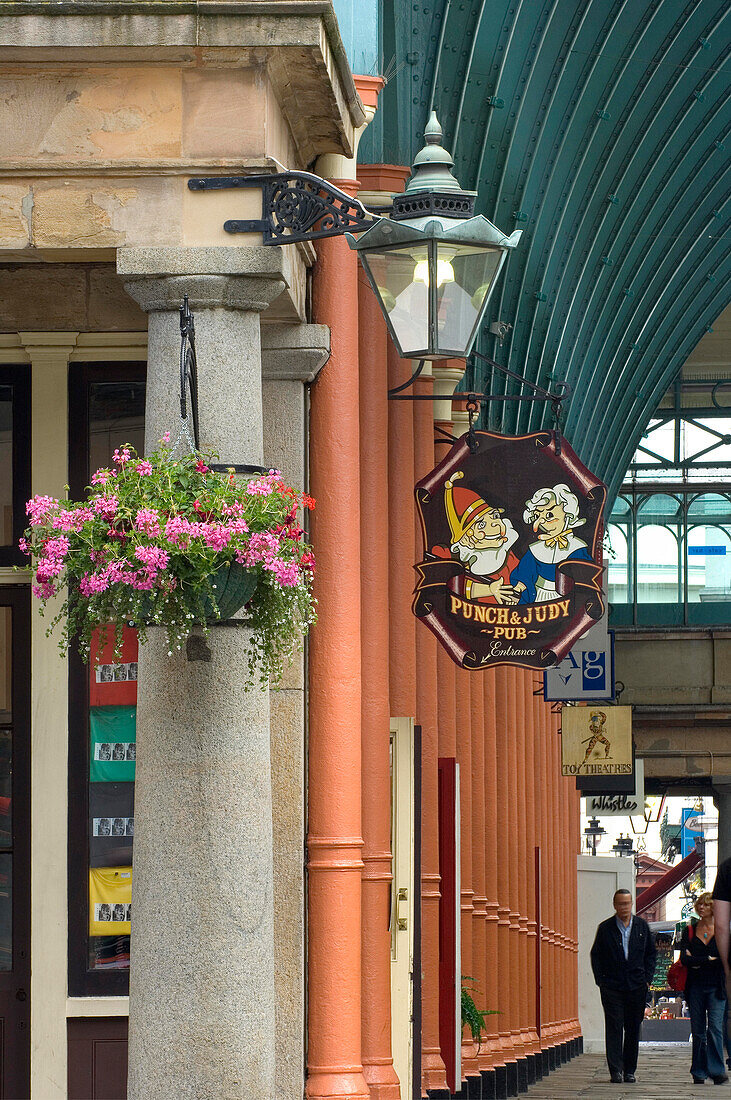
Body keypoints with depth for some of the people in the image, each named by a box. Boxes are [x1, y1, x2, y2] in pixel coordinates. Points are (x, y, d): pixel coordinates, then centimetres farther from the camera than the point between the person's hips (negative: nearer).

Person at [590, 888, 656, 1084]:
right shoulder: (605, 928, 1)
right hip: (611, 986, -2)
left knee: (633, 1029, 6)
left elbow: (651, 953, 13)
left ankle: (629, 1070, 14)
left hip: (637, 986, 2)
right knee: (614, 1027, -7)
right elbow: (596, 955, 6)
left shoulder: (642, 926, 7)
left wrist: (647, 978, 4)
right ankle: (616, 1070, -7)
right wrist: (600, 980, -2)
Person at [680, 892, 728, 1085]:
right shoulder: (689, 932, 10)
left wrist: (697, 962, -5)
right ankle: (699, 1072, 7)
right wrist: (709, 959, -9)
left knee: (714, 1027, -14)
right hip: (696, 987, 2)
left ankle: (717, 1071, -15)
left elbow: (724, 958, -7)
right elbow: (685, 959, -2)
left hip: (716, 987, -2)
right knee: (698, 1031, 2)